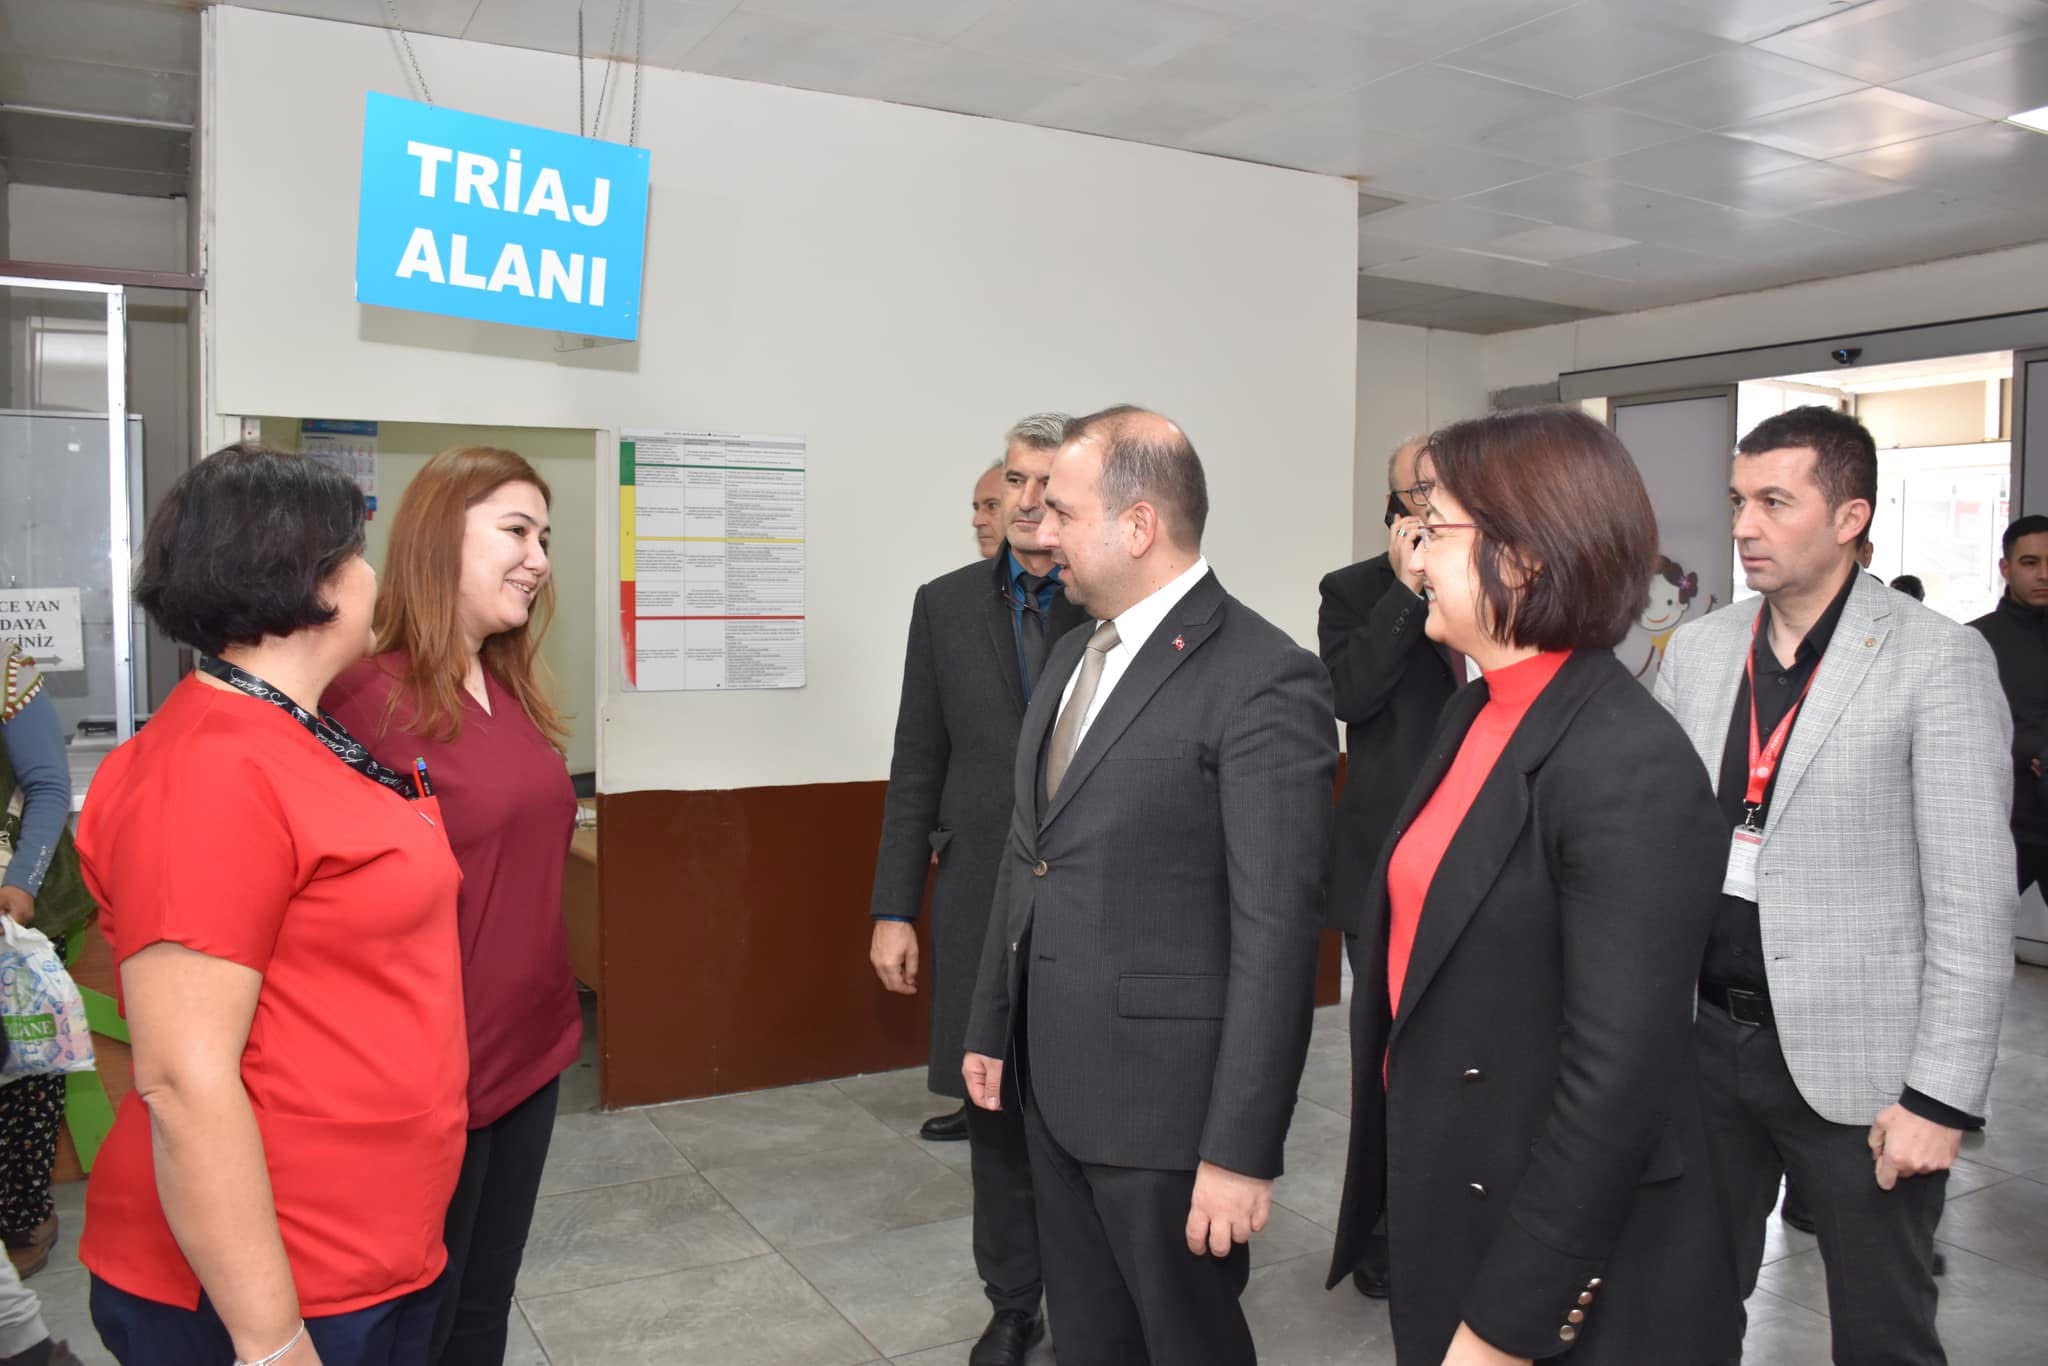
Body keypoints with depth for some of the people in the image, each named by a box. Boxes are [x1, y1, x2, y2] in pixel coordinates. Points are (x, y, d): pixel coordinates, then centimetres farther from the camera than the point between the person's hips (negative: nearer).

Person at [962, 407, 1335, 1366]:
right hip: (1052, 1080, 7)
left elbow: (1276, 933, -19)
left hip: (1164, 1099, -7)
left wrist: (1240, 1149, -18)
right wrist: (991, 1026, 16)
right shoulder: (1071, 654, 9)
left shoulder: (1264, 681, -18)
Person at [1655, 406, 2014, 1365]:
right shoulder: (1697, 649, 5)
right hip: (1704, 1039, 4)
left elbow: (1973, 899, -11)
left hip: (1854, 1062, -4)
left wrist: (1943, 1096, -13)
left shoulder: (1938, 661, -9)